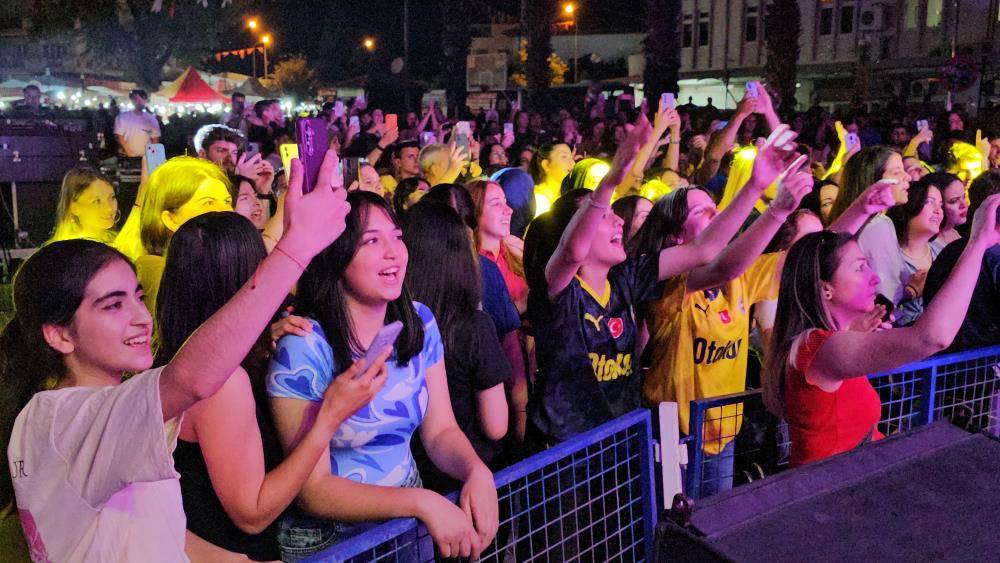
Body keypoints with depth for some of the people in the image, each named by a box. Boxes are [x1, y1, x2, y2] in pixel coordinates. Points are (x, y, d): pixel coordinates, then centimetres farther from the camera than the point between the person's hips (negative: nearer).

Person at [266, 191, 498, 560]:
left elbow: (440, 431, 1)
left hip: (407, 523, 5)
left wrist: (477, 472, -19)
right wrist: (422, 503, -25)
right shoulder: (302, 349, -19)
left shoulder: (420, 323, -2)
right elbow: (313, 490, -16)